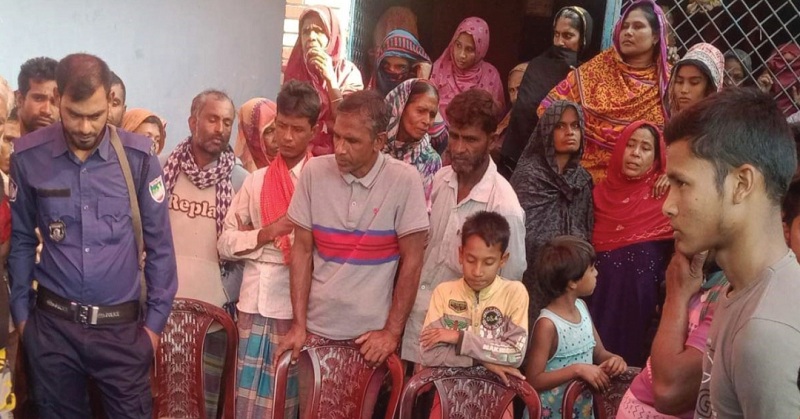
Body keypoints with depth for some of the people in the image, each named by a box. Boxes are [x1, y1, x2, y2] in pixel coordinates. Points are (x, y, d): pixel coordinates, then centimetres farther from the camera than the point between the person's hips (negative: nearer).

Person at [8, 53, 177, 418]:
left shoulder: (138, 158, -7)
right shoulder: (28, 158, -5)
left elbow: (159, 244, -1)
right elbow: (21, 240, 5)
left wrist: (155, 320, 0)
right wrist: (21, 313, 6)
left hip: (122, 326, -1)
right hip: (52, 325, 1)